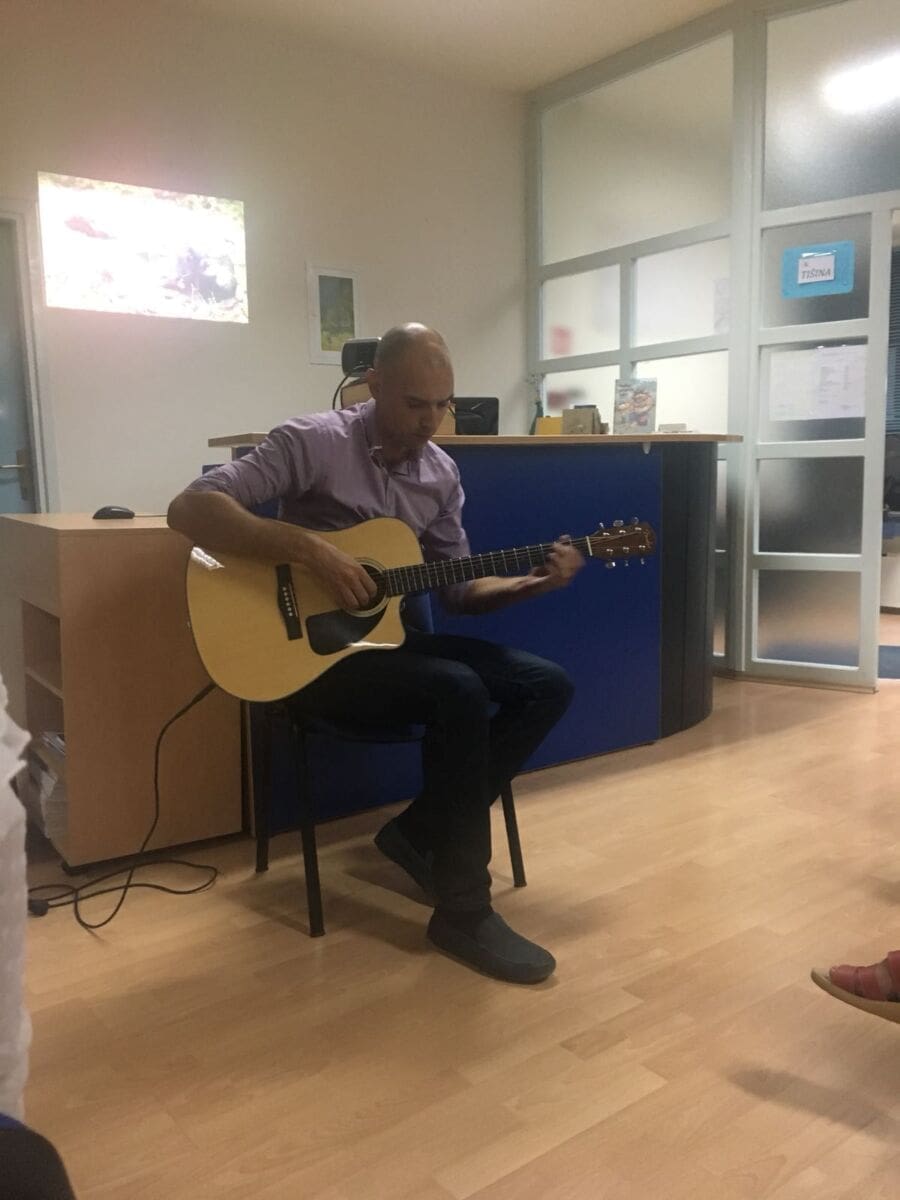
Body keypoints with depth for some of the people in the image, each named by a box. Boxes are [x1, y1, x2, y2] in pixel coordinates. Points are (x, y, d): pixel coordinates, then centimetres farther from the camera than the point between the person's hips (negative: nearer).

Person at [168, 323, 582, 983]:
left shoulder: (442, 472, 7)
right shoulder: (313, 441, -13)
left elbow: (455, 588, 11)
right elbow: (189, 508, -21)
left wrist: (534, 582, -6)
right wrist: (310, 547, -29)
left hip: (392, 637, 7)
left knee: (549, 685, -5)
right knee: (460, 692, -31)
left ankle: (421, 831, 3)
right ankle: (464, 910, -17)